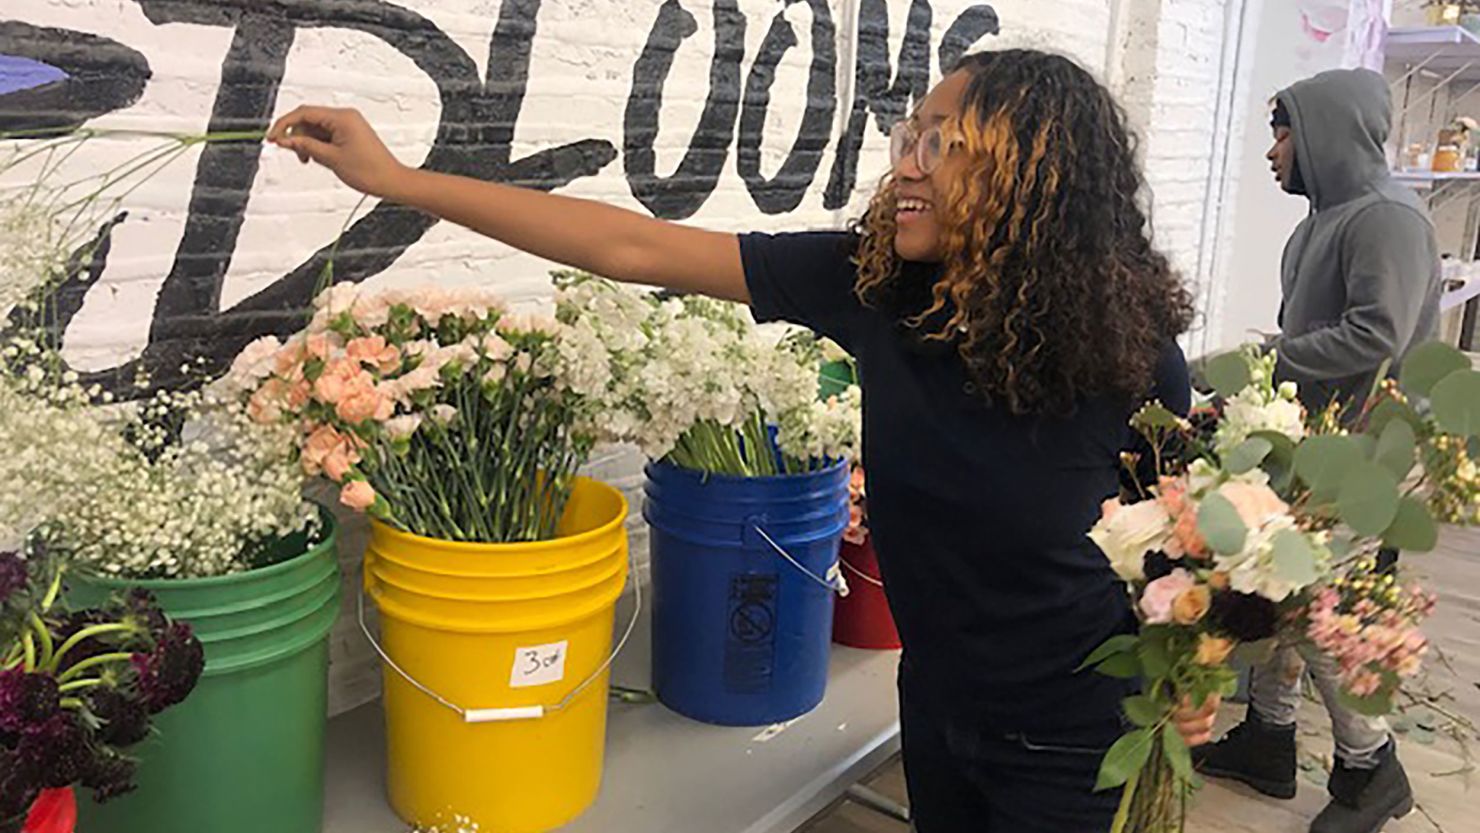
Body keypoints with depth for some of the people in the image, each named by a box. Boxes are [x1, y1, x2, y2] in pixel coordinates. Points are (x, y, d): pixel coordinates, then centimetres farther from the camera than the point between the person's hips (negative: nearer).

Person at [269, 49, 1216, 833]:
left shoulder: (1128, 345, -21)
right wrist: (399, 179, -14)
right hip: (937, 706, 3)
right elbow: (638, 249, -16)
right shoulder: (875, 281, -16)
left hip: (1070, 743, -3)